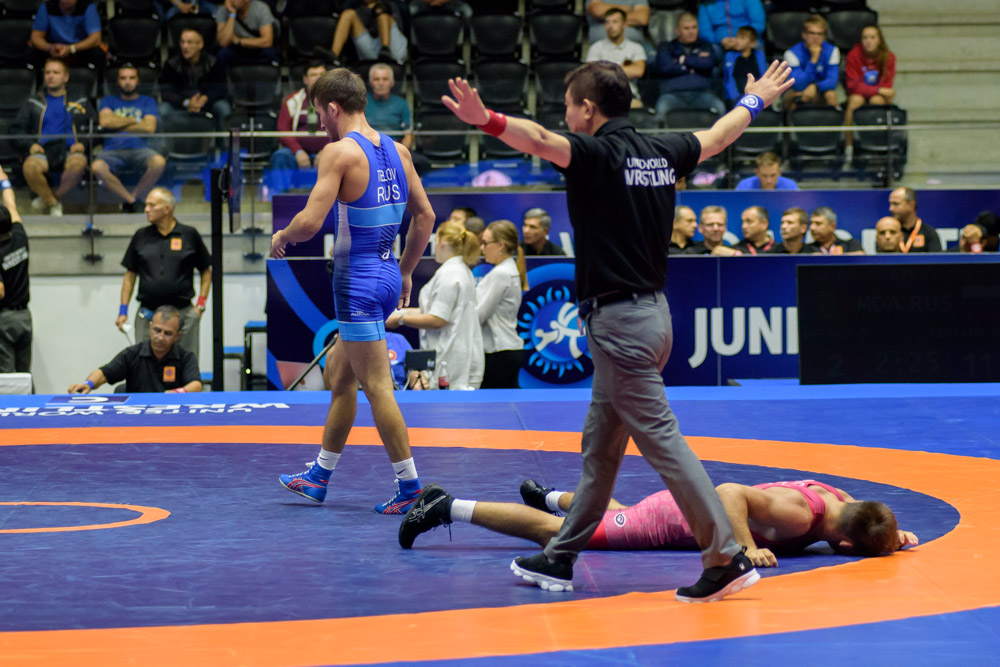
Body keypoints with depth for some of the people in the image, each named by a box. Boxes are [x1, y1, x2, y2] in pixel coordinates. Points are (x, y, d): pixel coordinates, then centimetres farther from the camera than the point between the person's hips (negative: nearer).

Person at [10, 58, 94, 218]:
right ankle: (54, 205, -13)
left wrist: (83, 144, -5)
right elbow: (16, 128, 16)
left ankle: (54, 197, -14)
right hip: (43, 151, 1)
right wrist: (30, 144, -4)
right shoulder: (32, 103, 25)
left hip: (71, 150, -1)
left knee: (78, 163, -39)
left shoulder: (81, 103, 23)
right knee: (29, 167, -36)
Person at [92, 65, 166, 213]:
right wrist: (135, 120, 4)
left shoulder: (148, 101, 20)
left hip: (139, 149, 0)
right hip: (113, 151, 0)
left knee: (159, 162, -36)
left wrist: (118, 125, 4)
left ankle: (134, 197, -15)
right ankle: (132, 201, -19)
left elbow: (149, 127, 1)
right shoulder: (109, 100, 22)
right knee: (97, 167, -36)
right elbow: (105, 121, 1)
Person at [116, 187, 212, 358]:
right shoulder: (141, 237, 8)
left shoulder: (189, 235, 2)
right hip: (147, 313, 2)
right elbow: (130, 275, 13)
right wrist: (123, 310, 6)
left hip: (183, 313, -2)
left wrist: (200, 306, 1)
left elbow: (206, 272, 9)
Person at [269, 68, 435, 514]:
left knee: (376, 385, -4)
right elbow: (425, 216, 13)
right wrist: (405, 272, 23)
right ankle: (320, 477, 29)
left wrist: (282, 236, 1)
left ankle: (409, 485, -2)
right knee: (338, 370, 19)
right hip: (387, 275, 9)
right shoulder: (397, 150, 9)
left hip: (357, 281, -9)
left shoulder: (340, 152, -13)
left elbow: (309, 222, -20)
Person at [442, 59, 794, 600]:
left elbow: (541, 140, -35)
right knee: (599, 448, 16)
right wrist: (755, 100, 46)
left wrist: (486, 120, -51)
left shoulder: (599, 153, -14)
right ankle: (560, 558, 25)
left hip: (618, 322, -9)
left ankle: (726, 557, -11)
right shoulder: (661, 153, 9)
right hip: (650, 310, 9)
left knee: (661, 441, -9)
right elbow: (717, 136, 27)